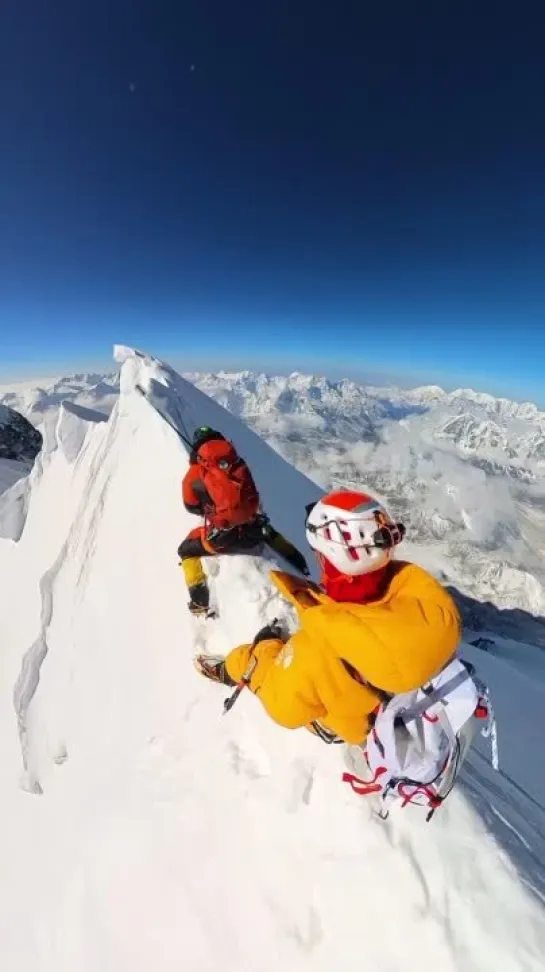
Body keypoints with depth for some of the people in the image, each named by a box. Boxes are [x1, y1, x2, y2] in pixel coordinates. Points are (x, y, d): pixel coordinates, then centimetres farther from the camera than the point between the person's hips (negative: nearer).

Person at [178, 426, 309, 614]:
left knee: (186, 550, 23)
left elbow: (191, 507, 12)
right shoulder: (239, 464, 4)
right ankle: (303, 569, 39)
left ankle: (200, 602, 24)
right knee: (270, 534, 37)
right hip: (254, 529, 3)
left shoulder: (195, 474, -3)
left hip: (222, 537, -2)